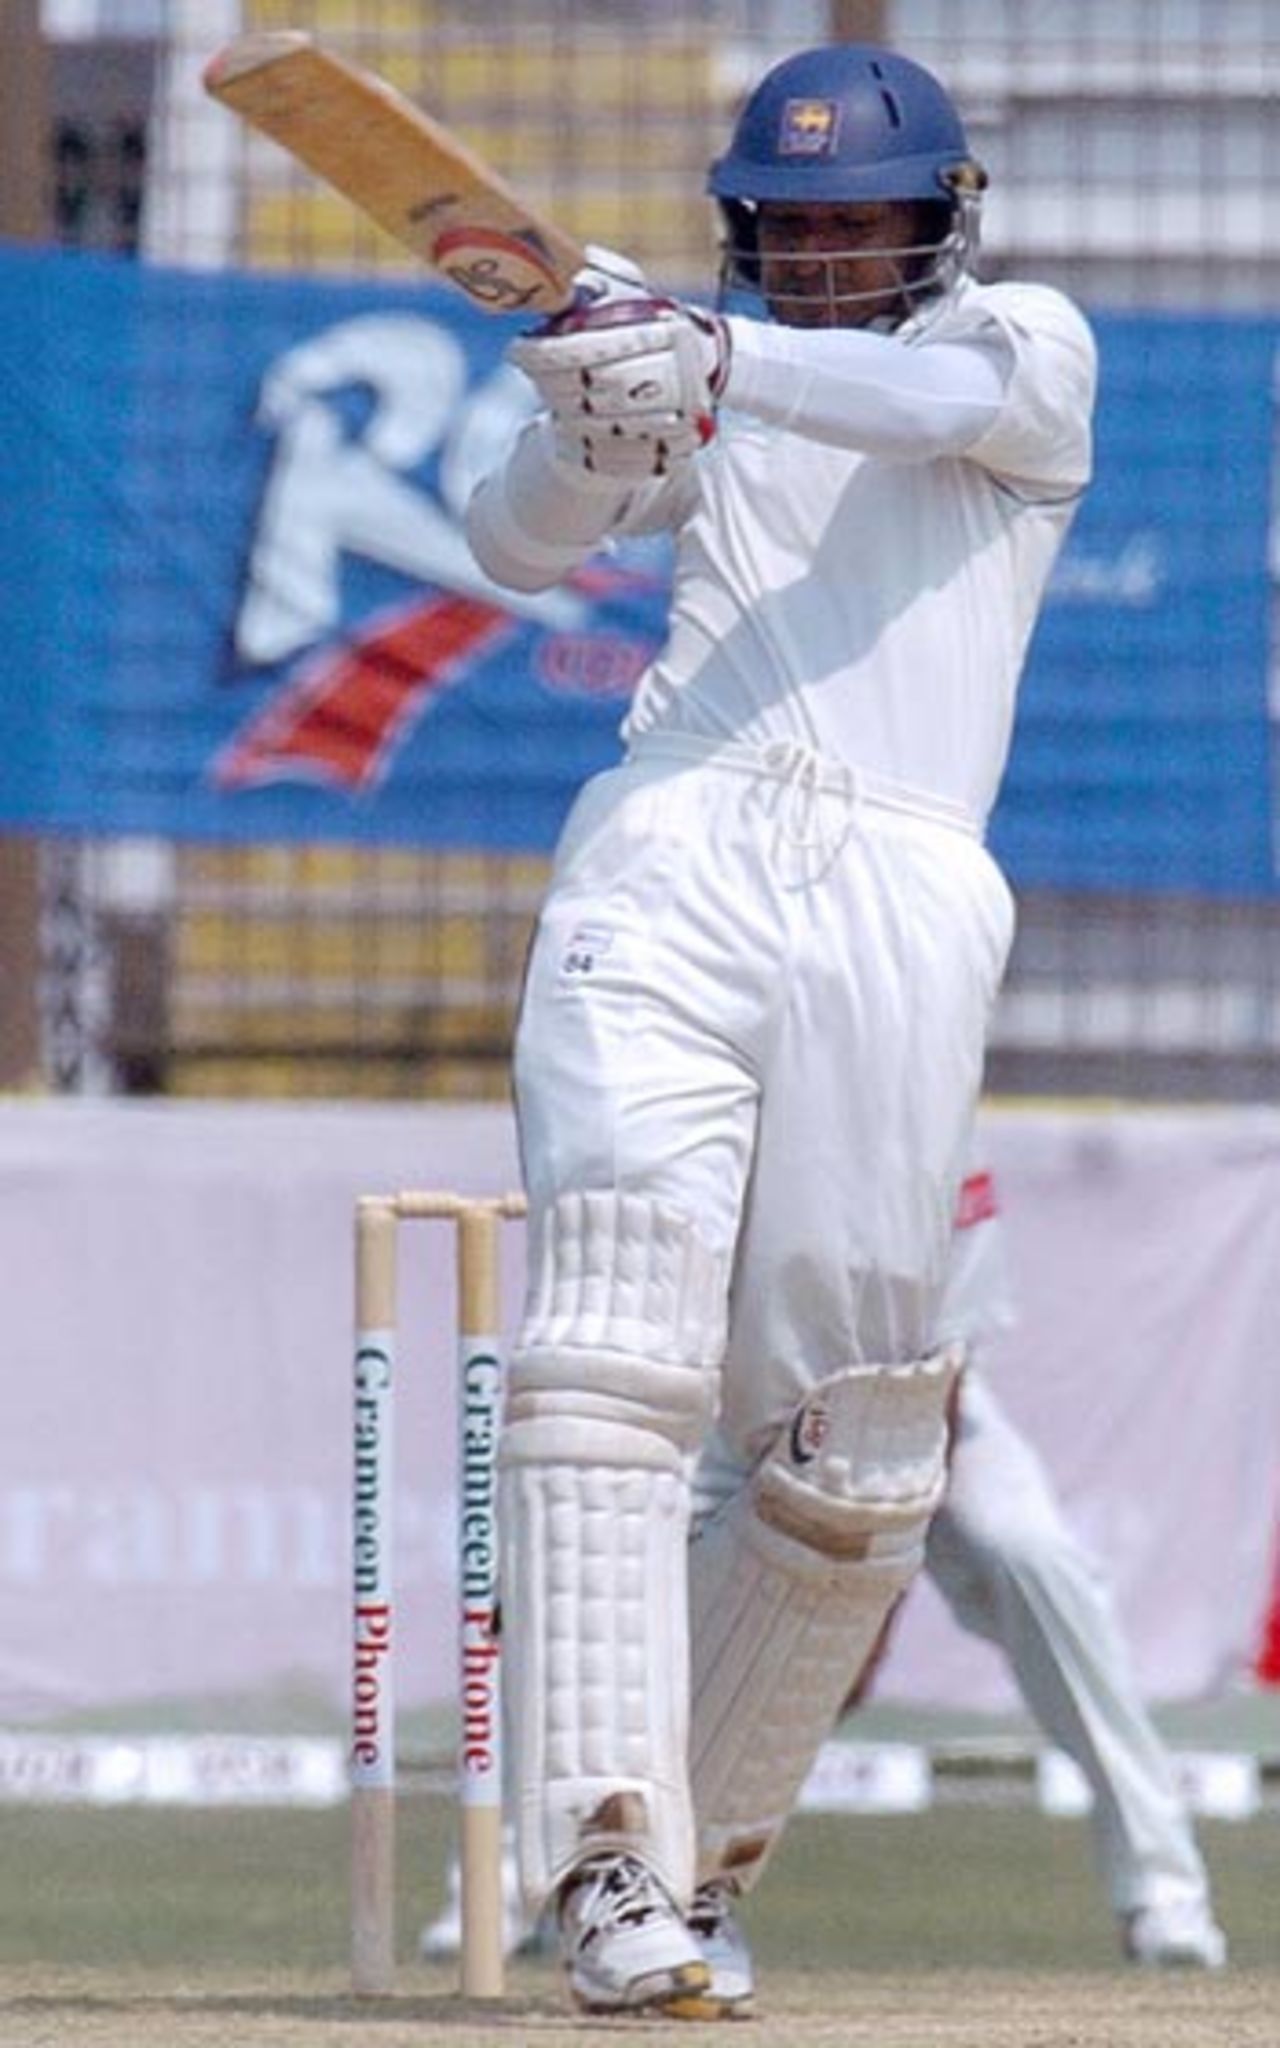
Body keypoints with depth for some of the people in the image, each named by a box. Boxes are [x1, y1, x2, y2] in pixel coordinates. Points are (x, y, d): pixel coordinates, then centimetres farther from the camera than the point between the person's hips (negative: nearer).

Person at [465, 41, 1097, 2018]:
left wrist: (706, 357, -25)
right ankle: (611, 1868, -28)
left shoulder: (1031, 342, 14)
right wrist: (591, 425, -11)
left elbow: (950, 395, -9)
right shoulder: (715, 387, 24)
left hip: (903, 906, -1)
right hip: (670, 863, 1)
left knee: (856, 1466, -3)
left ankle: (699, 1856, 13)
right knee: (615, 1347, -19)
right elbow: (520, 543, 12)